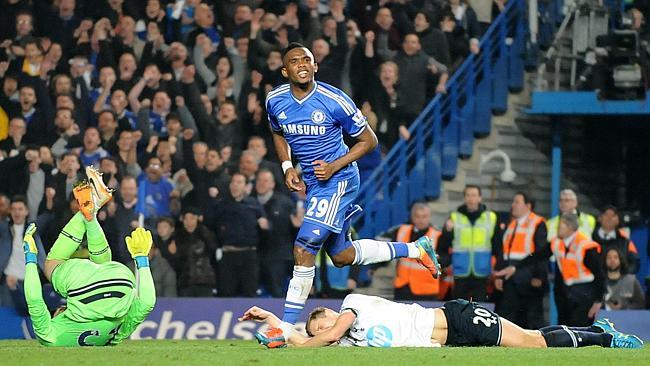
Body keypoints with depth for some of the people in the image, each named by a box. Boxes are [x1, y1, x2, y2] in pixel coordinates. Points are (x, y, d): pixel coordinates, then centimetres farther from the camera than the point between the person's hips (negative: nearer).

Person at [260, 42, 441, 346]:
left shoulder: (335, 101, -18)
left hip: (338, 180, -7)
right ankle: (414, 249, 35)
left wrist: (334, 166, -17)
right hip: (312, 181, 7)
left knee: (304, 249, -18)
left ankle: (286, 327, -13)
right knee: (341, 256, 17)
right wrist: (287, 168, 3)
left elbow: (368, 140, -6)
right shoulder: (275, 101, -3)